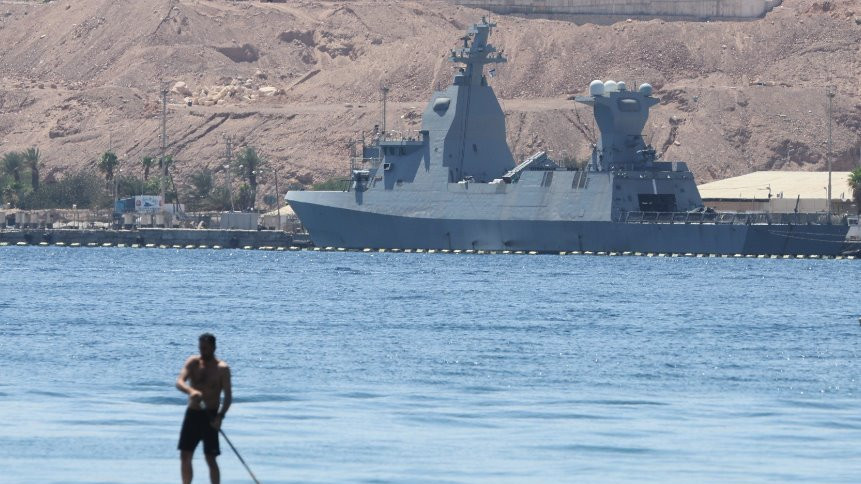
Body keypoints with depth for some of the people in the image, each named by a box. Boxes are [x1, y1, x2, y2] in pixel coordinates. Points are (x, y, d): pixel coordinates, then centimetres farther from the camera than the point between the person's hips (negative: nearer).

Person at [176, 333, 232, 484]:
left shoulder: (222, 368, -6)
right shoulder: (193, 362, 3)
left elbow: (228, 395, -9)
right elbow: (179, 382, -11)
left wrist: (220, 416, -23)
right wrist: (191, 391, -33)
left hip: (210, 416, -4)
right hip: (192, 413, 4)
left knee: (210, 459, -6)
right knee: (185, 456, 5)